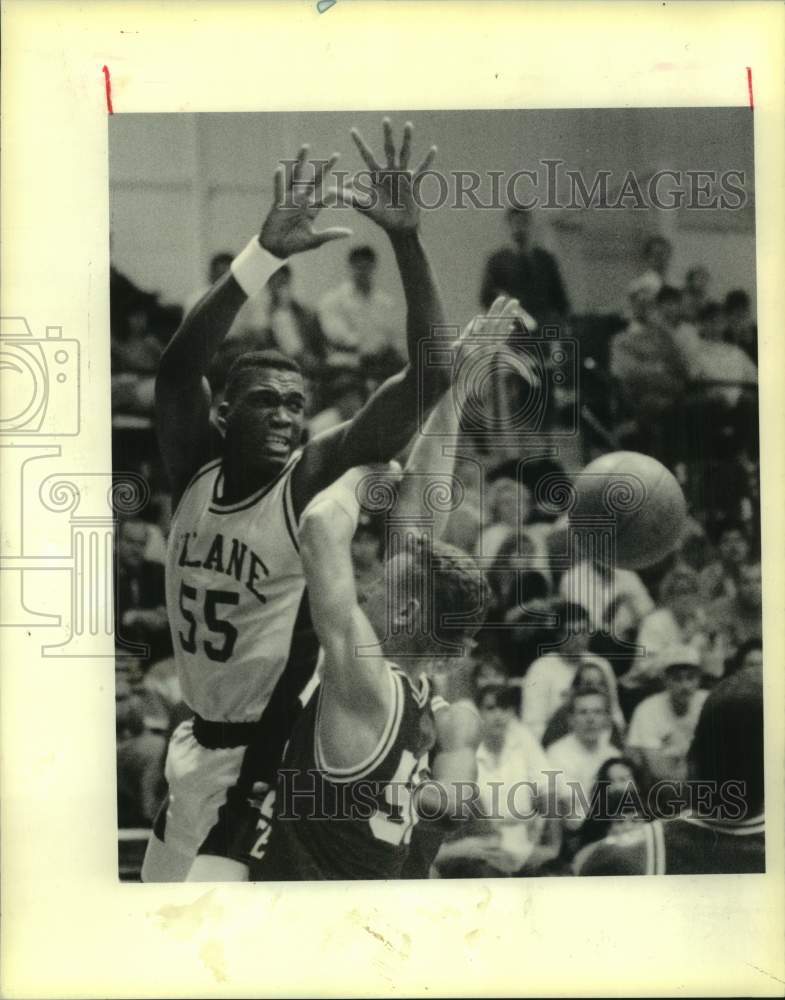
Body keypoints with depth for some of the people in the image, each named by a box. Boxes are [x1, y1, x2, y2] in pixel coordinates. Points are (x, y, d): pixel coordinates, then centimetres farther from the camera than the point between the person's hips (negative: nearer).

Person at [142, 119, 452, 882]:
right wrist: (265, 254, -35)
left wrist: (407, 242, -36)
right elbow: (178, 363, -22)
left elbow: (429, 379, -27)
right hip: (201, 740, 6)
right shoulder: (195, 471, -4)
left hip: (270, 757, -6)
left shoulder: (315, 482, -16)